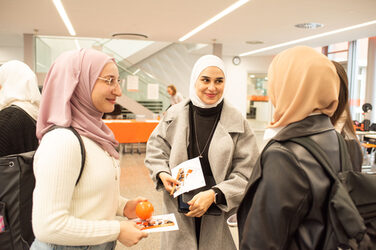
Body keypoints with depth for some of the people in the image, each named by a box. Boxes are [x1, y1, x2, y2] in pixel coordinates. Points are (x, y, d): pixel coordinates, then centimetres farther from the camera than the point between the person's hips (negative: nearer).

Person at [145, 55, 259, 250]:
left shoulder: (237, 122, -7)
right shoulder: (175, 115, -2)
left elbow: (246, 173, -8)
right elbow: (155, 149, 10)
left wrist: (214, 194, -18)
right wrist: (162, 173, -8)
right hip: (179, 210, 2)